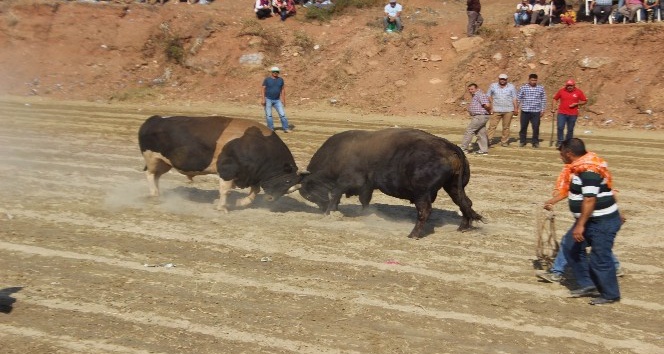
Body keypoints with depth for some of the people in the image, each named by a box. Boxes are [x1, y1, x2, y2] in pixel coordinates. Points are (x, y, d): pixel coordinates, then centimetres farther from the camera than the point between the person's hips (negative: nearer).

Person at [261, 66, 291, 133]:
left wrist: (283, 100, 4)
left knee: (282, 114, -4)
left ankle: (286, 128, 1)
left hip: (277, 100, 3)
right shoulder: (267, 79, -5)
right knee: (269, 115, -1)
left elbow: (283, 90, 8)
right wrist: (263, 99, -15)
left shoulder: (280, 80, 5)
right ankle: (271, 129, 4)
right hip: (268, 99, -3)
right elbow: (263, 89, -6)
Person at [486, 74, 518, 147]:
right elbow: (488, 95, 15)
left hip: (508, 110, 0)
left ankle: (504, 141, 11)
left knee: (506, 127, 4)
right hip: (496, 110, 0)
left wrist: (516, 108, 0)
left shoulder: (511, 87, 6)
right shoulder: (493, 86, 6)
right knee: (492, 125, -8)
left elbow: (514, 98, 6)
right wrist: (492, 103, 3)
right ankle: (488, 139, -9)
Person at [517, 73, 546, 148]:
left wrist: (542, 110, 5)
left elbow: (543, 100, 9)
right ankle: (522, 141, 18)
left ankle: (535, 142, 12)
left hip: (536, 112, 0)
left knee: (536, 127, 0)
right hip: (525, 111, 0)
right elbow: (518, 98, 5)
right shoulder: (523, 88, 1)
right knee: (523, 127, 6)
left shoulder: (540, 88, 4)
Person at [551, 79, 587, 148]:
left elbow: (585, 101, 7)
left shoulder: (579, 92, 0)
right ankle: (560, 141, 2)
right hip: (562, 113, 0)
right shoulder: (561, 91, 1)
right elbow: (555, 99, 11)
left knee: (570, 129, 7)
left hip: (573, 114, 0)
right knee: (560, 127, -11)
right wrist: (553, 108, 2)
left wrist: (576, 104, -9)